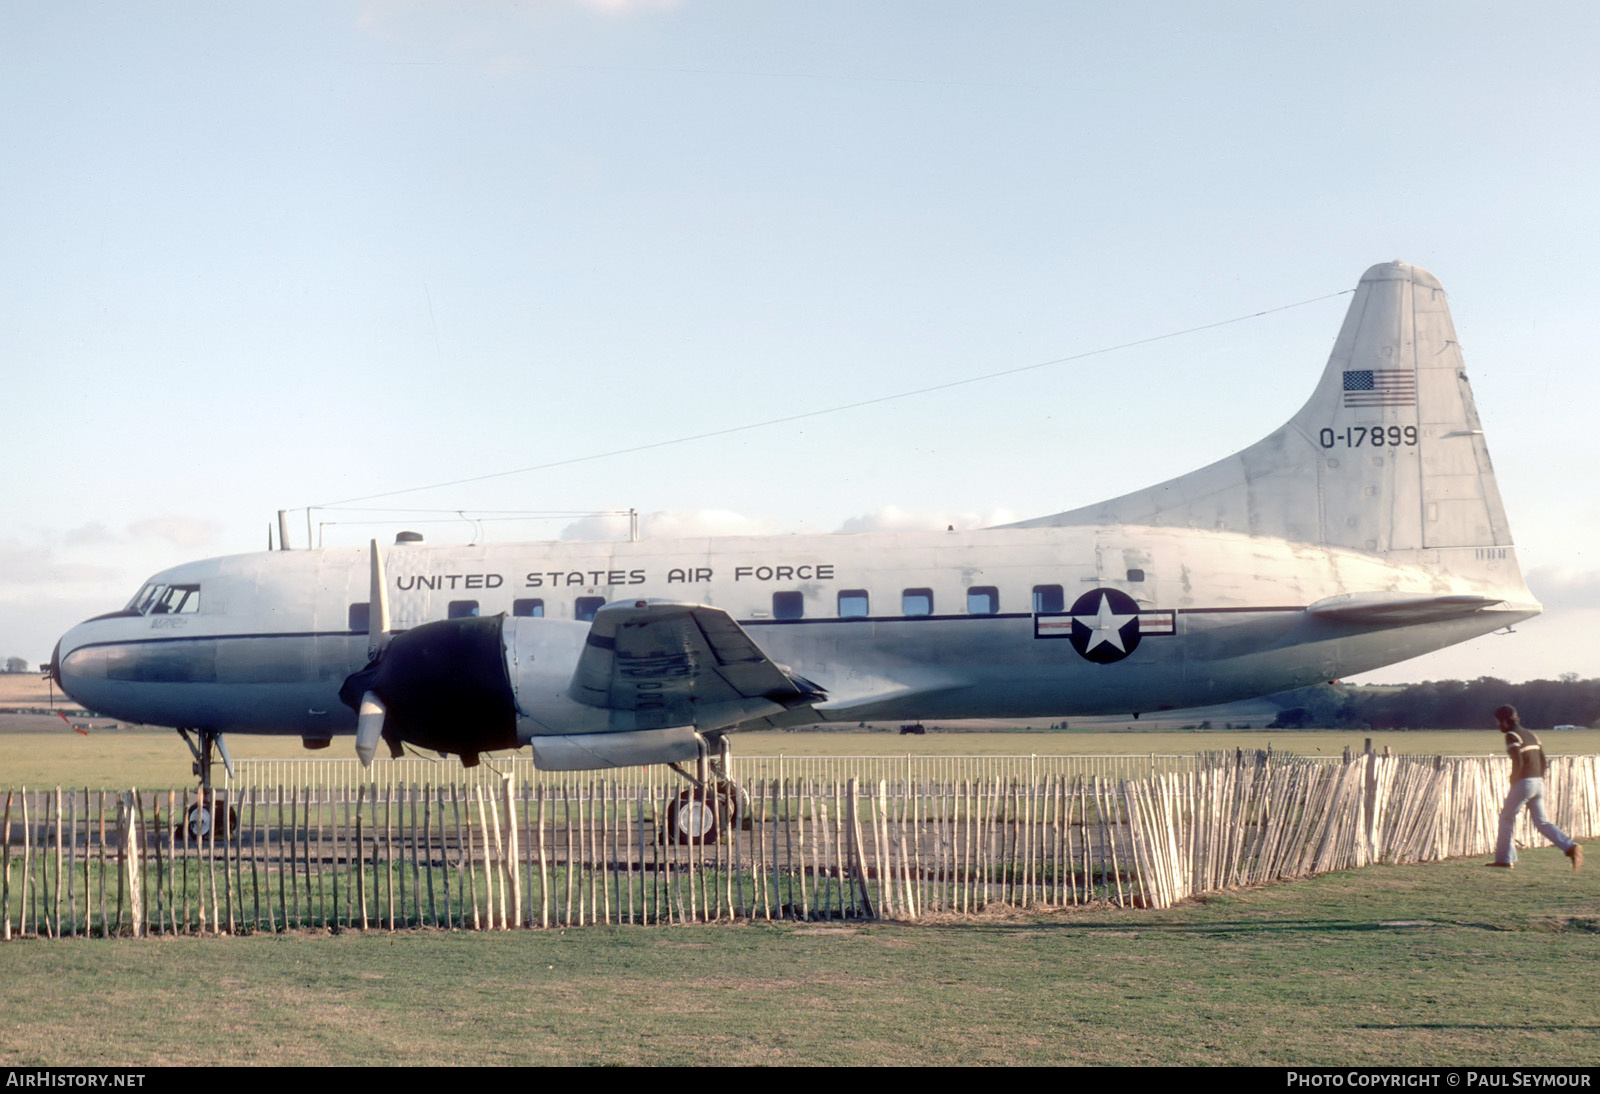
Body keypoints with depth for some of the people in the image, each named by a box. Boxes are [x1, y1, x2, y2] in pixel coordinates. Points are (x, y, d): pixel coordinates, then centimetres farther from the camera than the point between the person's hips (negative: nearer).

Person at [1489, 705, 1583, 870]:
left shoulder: (1511, 736, -8)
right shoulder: (1531, 734, 17)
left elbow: (1518, 761, -19)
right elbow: (1542, 760, 16)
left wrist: (1513, 783, -10)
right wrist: (1540, 781, 20)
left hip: (1524, 782, -8)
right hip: (1538, 782, 8)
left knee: (1506, 818, 6)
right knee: (1542, 822, 6)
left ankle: (1503, 858, 8)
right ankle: (1571, 847, -11)